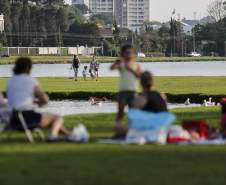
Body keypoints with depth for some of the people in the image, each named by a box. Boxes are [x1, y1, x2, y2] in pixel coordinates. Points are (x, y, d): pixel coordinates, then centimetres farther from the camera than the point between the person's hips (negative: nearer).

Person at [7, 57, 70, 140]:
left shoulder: (10, 82, 11)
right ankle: (53, 134, -12)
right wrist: (39, 102, 17)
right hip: (28, 117, -7)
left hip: (14, 121, 7)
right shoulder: (31, 81, -6)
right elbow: (45, 99, -7)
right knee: (58, 118, 15)